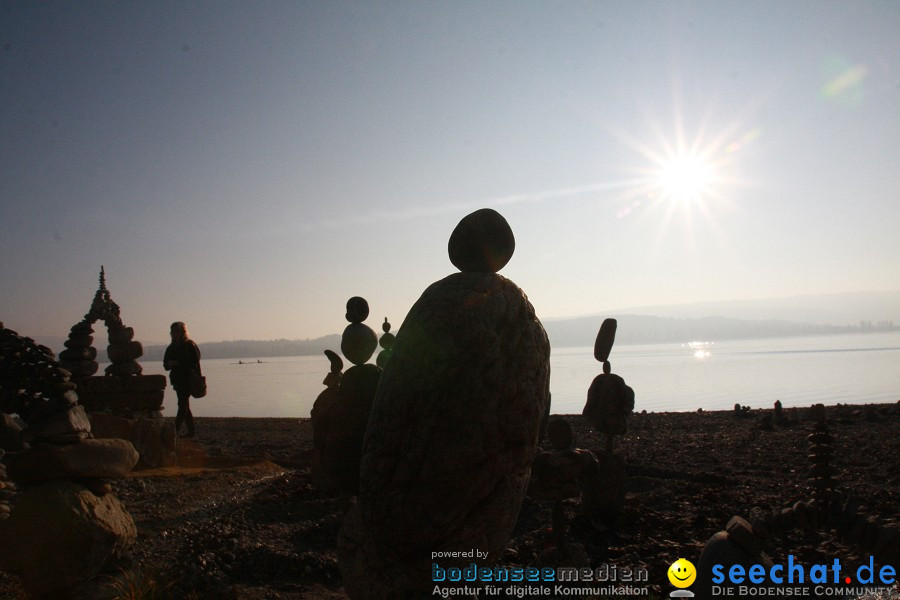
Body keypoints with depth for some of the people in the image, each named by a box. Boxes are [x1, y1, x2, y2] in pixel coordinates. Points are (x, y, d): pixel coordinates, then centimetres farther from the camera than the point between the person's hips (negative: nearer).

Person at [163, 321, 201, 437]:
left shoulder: (190, 345, -7)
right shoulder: (172, 347, 13)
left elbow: (195, 362, -15)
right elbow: (166, 365, 14)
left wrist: (178, 363, -19)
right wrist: (169, 364, -9)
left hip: (188, 380, -7)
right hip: (178, 380, 8)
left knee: (183, 405, -8)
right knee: (185, 406, 9)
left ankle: (175, 431, -10)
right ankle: (191, 431, 15)